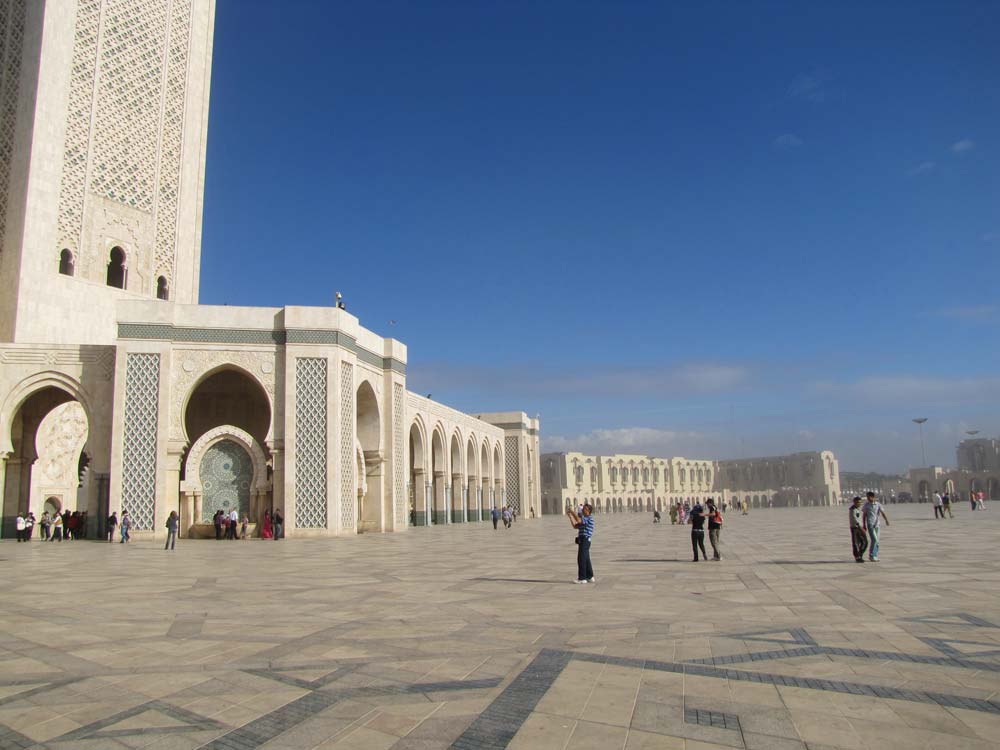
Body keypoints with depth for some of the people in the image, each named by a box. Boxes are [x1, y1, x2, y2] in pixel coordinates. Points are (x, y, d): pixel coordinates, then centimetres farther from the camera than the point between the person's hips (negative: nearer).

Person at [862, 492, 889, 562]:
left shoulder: (878, 505, 3)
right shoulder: (866, 505, 2)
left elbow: (883, 513, -10)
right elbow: (864, 515, 7)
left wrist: (886, 520, -28)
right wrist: (864, 525, 7)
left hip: (877, 525, 2)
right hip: (870, 524, -2)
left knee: (876, 541, 6)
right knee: (874, 540, -15)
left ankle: (875, 556, 16)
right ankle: (871, 556, -7)